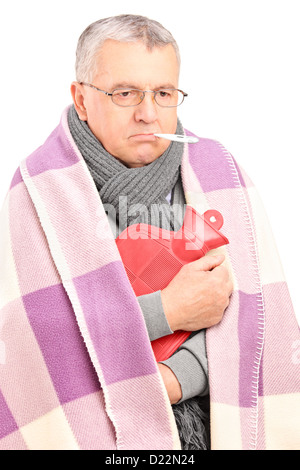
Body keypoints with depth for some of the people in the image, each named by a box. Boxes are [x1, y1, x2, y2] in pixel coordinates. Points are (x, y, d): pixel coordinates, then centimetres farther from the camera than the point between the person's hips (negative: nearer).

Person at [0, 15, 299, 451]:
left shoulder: (213, 177, -6)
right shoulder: (42, 189, -12)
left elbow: (247, 308, -9)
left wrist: (174, 379, -23)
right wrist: (168, 311, -21)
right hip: (83, 430, -2)